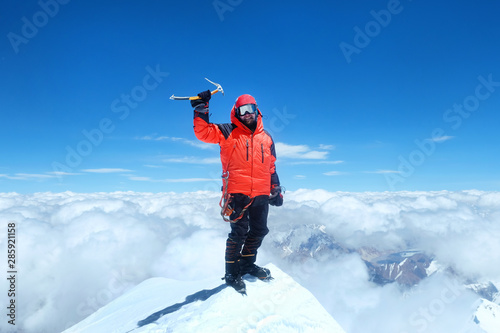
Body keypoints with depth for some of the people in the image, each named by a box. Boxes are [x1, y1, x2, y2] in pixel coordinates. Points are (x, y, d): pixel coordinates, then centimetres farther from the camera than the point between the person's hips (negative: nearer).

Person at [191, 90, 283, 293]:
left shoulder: (266, 138, 16)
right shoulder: (228, 133, 3)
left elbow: (271, 167, 19)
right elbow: (203, 132, -9)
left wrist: (276, 190, 16)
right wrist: (201, 110, -19)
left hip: (261, 194, 5)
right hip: (237, 193, -5)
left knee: (259, 231, 12)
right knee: (239, 232, -5)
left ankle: (247, 263, 34)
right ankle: (232, 272, 12)